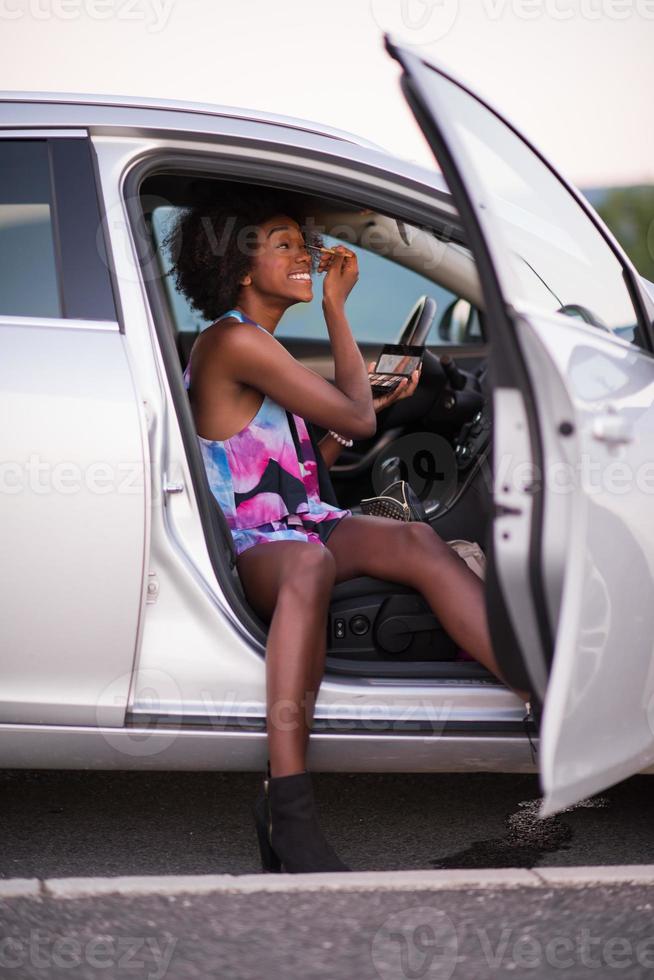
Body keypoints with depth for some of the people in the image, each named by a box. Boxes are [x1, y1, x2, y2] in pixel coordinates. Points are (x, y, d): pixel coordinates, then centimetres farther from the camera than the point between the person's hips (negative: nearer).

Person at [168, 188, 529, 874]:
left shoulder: (256, 345, 23)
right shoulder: (234, 340, -9)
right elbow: (355, 419, -5)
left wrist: (381, 400, 20)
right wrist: (336, 308, 5)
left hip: (306, 527, 8)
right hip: (254, 550, -8)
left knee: (416, 542, -22)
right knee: (309, 563, -43)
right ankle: (287, 810, -54)